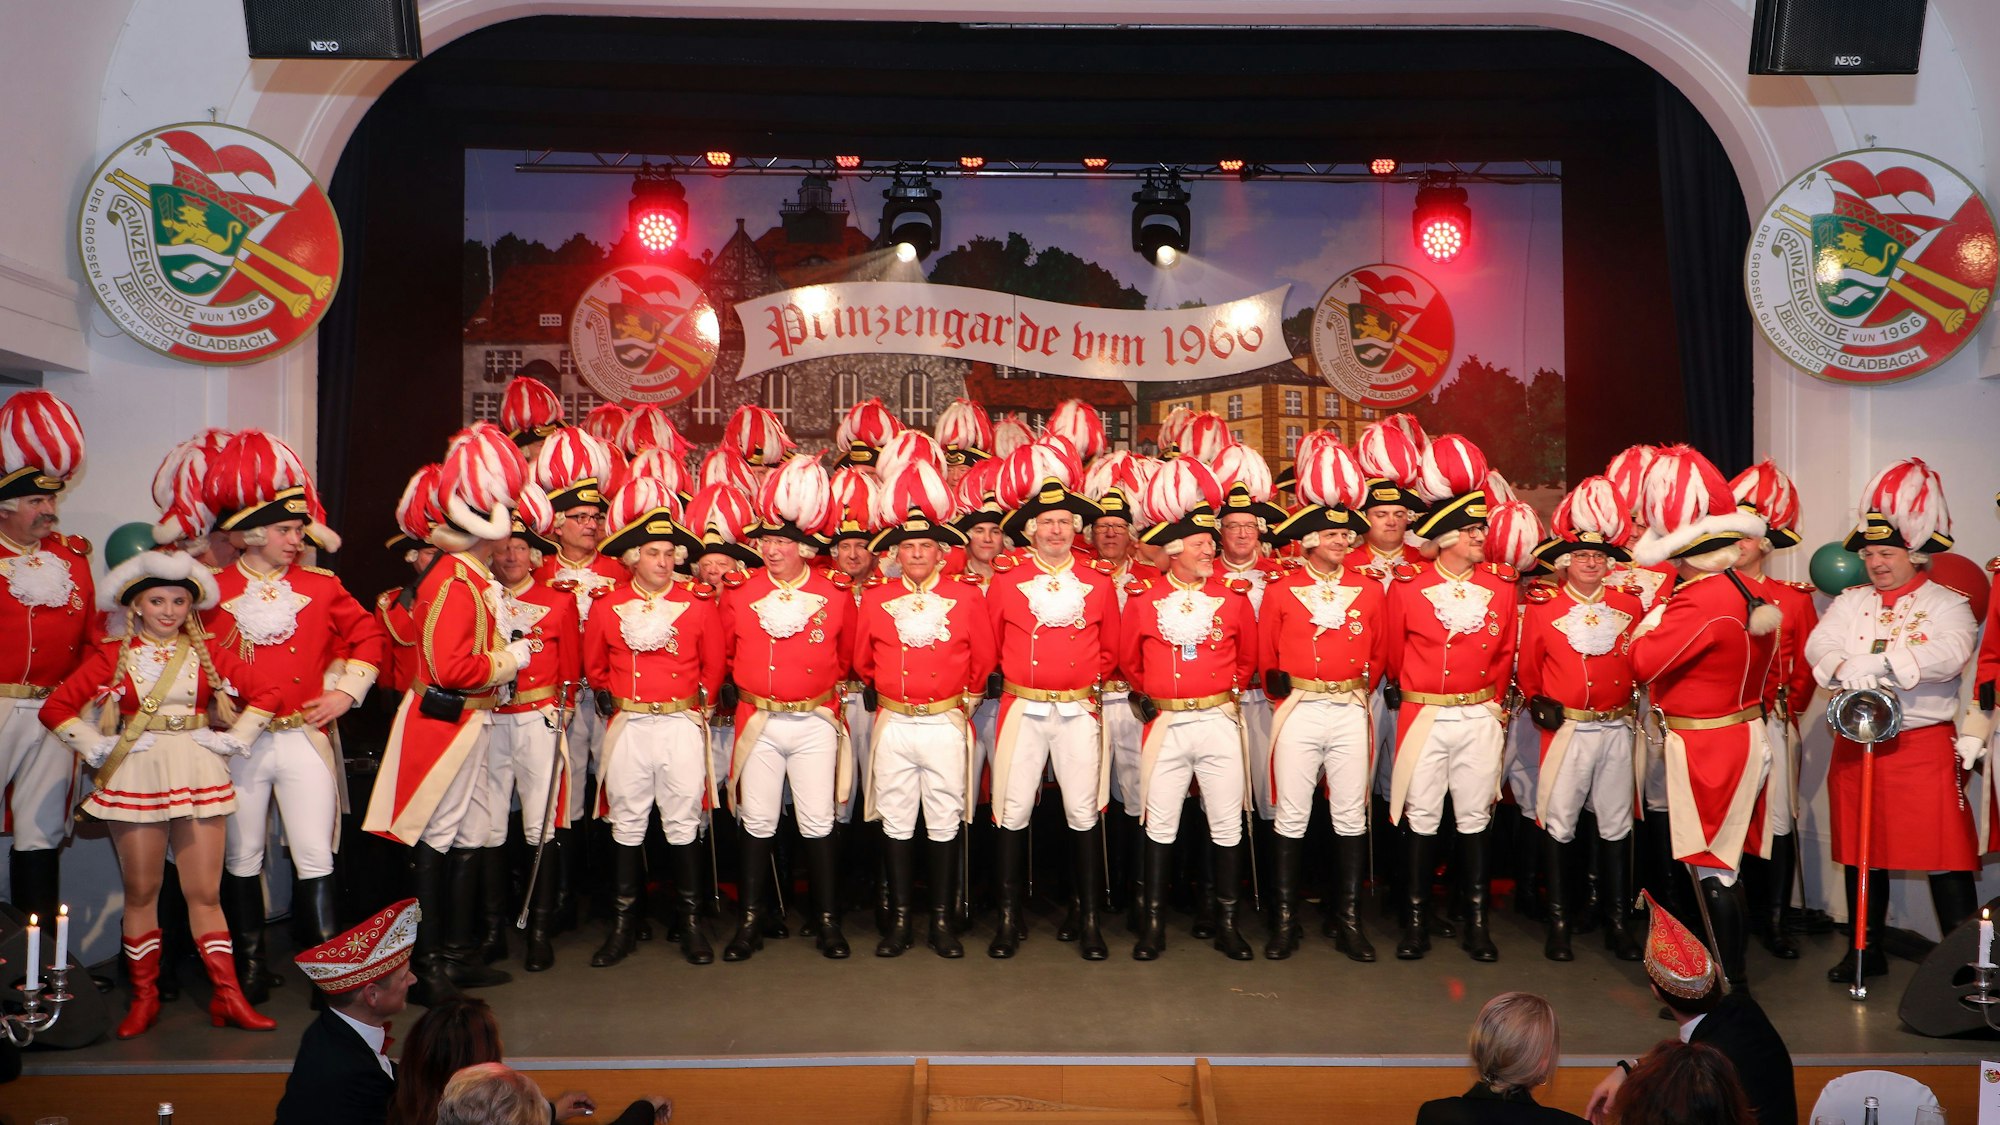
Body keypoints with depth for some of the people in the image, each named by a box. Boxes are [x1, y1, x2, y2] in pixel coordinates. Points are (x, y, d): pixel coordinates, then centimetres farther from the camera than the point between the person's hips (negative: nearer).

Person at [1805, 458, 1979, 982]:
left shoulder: (1946, 603, -1)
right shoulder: (1850, 602, 10)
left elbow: (1949, 654, -19)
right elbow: (1817, 646, -5)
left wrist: (1879, 662, -27)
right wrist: (1843, 668, -26)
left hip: (1925, 745, -4)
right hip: (1856, 743, 4)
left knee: (1944, 853, -4)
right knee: (1862, 851, 12)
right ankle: (1866, 950, 25)